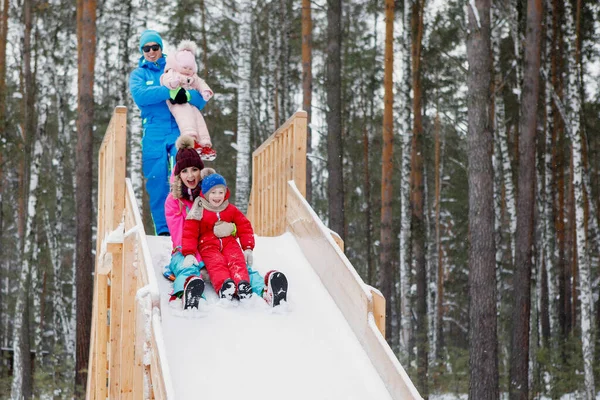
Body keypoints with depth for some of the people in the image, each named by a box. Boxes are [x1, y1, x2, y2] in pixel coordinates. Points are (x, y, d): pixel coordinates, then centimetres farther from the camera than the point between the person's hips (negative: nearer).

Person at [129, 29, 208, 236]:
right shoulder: (138, 74, 15)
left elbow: (200, 97, 7)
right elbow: (140, 95, -8)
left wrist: (186, 95, -16)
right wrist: (169, 91, -16)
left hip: (177, 130, 0)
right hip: (153, 135, 0)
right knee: (156, 181, -4)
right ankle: (162, 229, 2)